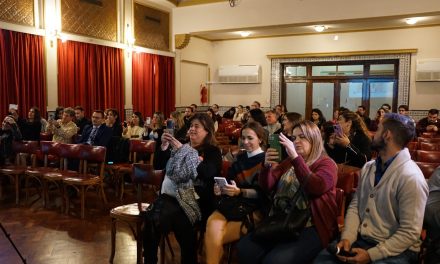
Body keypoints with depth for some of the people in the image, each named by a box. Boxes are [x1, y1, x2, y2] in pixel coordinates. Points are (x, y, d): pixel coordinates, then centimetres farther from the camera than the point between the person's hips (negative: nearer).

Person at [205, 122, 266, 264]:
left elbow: (262, 192, -7)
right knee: (212, 226, -27)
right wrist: (221, 189, -7)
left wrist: (239, 192, -20)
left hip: (254, 208, -4)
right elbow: (229, 181, 15)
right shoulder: (239, 158, 19)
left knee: (213, 236, -21)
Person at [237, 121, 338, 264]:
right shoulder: (289, 162, 18)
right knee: (245, 247, -20)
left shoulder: (326, 164, 2)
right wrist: (267, 165, -12)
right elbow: (267, 186, 8)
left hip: (310, 228, -5)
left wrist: (295, 157, -27)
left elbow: (316, 188, -20)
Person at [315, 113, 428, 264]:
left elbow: (410, 233, -19)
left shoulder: (411, 178, -17)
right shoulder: (368, 168, 7)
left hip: (395, 250, -6)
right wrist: (347, 238, -8)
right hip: (360, 240, 6)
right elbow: (355, 205, 8)